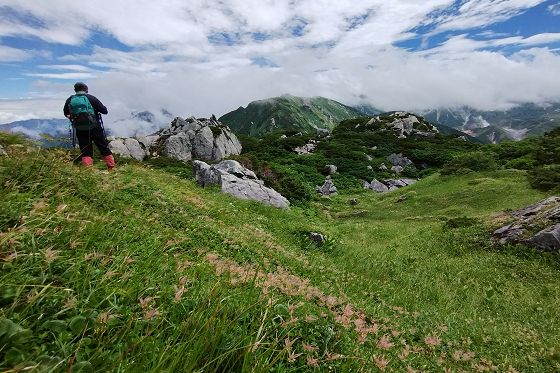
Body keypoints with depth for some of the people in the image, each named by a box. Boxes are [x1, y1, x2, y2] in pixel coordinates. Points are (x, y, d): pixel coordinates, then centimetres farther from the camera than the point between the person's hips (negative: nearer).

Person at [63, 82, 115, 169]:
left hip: (80, 130, 2)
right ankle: (111, 167, 9)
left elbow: (66, 114, 15)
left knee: (85, 150, 9)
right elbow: (104, 111, -6)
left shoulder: (70, 100, 3)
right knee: (104, 147, 7)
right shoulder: (91, 98, -7)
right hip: (94, 128, -2)